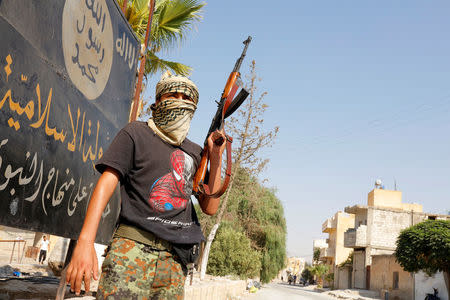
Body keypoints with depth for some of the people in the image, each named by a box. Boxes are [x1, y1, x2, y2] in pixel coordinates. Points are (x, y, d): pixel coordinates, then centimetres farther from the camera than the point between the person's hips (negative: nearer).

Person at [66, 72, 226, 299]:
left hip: (174, 260, 5)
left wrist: (216, 158, 5)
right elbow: (106, 183, -4)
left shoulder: (194, 152, 19)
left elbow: (210, 208, 15)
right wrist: (85, 241, -17)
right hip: (132, 248, -4)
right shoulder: (135, 134, 7)